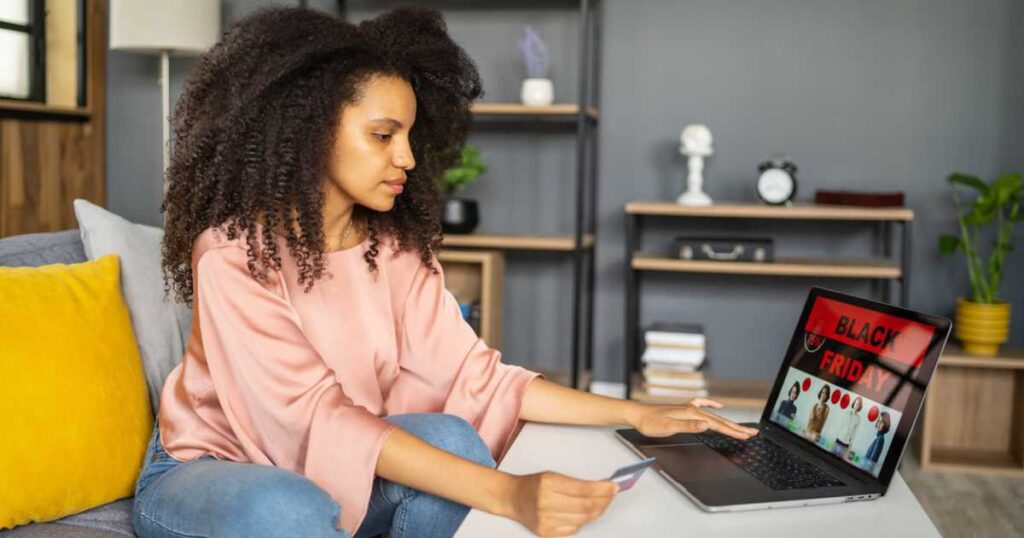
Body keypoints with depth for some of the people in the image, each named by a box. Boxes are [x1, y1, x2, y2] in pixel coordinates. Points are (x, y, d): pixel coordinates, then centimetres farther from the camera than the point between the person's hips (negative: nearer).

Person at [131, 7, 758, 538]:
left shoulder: (395, 245, -6)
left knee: (451, 439, -25)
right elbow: (318, 417, -33)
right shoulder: (234, 251, -25)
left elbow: (471, 373, -9)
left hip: (324, 470, 5)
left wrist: (635, 414, -16)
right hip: (205, 471, -5)